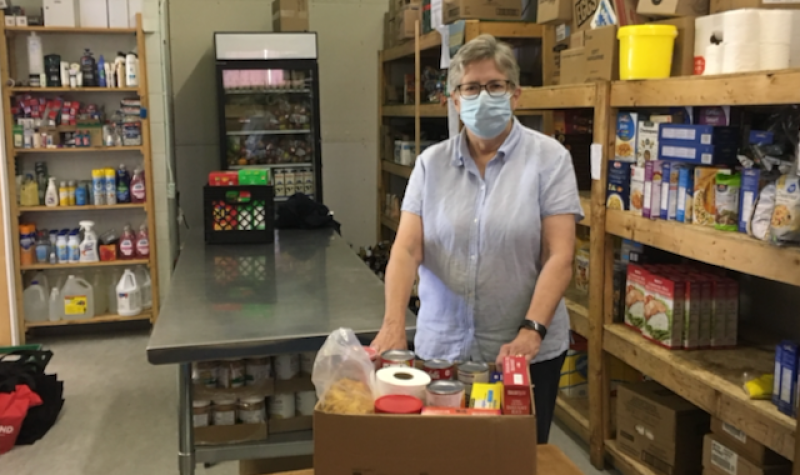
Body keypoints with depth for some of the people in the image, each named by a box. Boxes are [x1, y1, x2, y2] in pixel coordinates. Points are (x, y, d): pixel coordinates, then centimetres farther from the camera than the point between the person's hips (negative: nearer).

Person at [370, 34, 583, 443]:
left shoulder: (549, 158, -5)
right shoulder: (431, 163, 2)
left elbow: (559, 256, -10)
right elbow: (406, 250, -5)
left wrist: (531, 331, -21)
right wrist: (393, 324, -19)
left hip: (525, 350, -2)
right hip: (441, 347, 2)